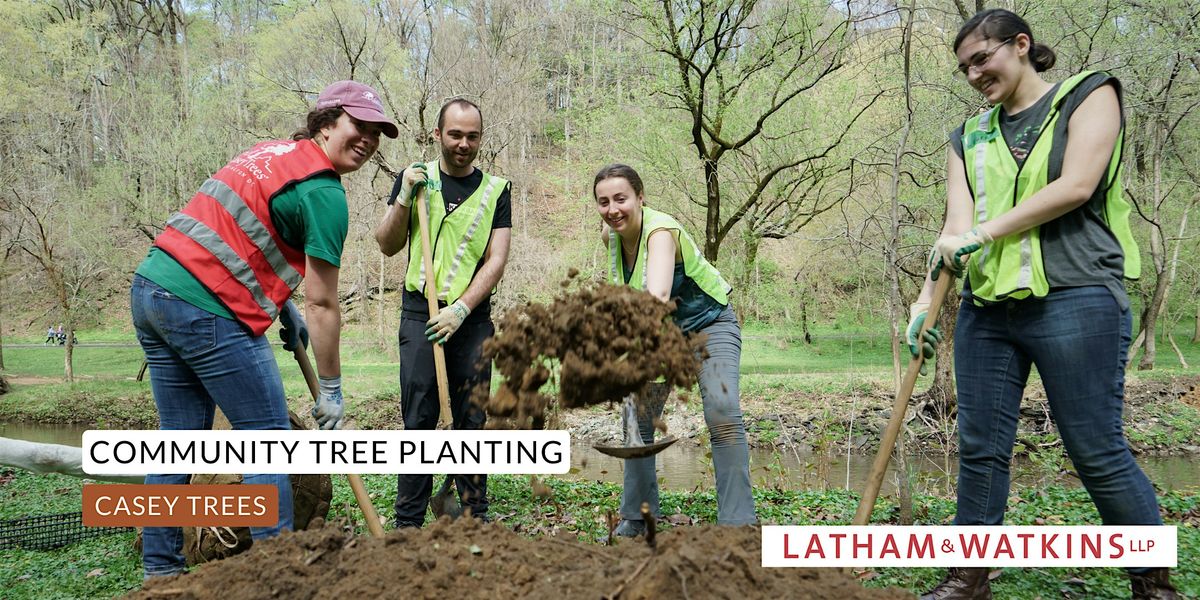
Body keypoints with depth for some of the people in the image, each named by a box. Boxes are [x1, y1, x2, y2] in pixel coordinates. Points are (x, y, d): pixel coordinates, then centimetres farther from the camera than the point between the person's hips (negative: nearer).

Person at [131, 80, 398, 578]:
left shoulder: (275, 152, 18)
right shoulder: (324, 193, -9)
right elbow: (322, 304, -9)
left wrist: (282, 304, 19)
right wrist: (331, 388, -1)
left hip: (150, 286, 9)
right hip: (206, 310, -9)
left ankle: (160, 571, 22)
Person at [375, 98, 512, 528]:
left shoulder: (495, 190, 7)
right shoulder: (414, 177, 8)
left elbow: (496, 260, -1)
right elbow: (388, 246, 6)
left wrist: (461, 309, -12)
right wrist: (404, 199, -9)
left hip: (472, 317, 1)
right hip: (420, 314, 0)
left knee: (472, 419, 4)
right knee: (420, 420, -3)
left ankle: (475, 518, 12)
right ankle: (408, 522, 3)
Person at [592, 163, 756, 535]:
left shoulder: (661, 230, -33)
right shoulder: (610, 235, -11)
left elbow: (657, 294, -54)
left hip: (710, 323, -7)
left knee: (723, 414, -25)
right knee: (638, 416, 3)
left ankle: (737, 522, -18)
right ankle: (638, 517, 17)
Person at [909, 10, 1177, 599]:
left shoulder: (1089, 95, 5)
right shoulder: (971, 136, 17)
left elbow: (1075, 186, -10)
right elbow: (956, 226, 8)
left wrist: (984, 231, -10)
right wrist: (927, 297, -4)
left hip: (1074, 300, -5)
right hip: (987, 307, 5)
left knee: (1099, 454, -2)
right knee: (979, 447, 5)